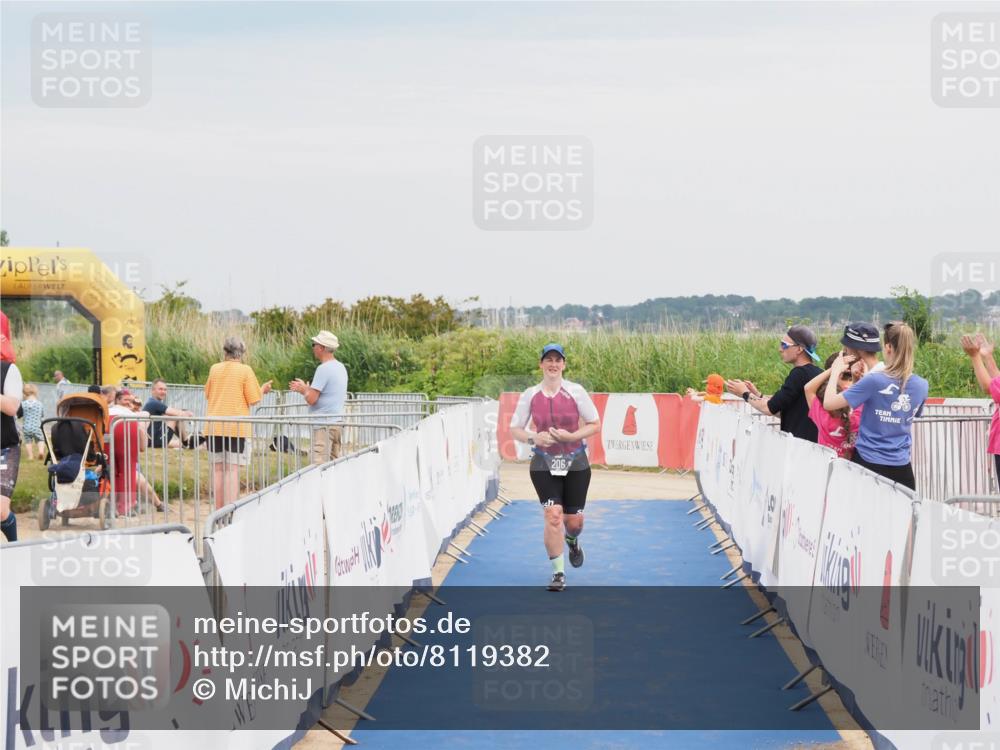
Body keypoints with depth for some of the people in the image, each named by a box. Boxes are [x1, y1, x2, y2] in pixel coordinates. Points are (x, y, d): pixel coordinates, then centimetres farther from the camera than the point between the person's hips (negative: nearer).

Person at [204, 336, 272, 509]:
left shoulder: (214, 369, 6)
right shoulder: (245, 370, -6)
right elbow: (253, 399, -7)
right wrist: (263, 390, 11)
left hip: (214, 426, 4)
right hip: (236, 427, -4)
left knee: (217, 469, 9)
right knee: (232, 470, -4)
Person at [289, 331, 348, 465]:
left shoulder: (323, 369, -14)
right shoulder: (340, 367, 14)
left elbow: (311, 399, -17)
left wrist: (304, 389, 3)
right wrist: (306, 389, 22)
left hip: (324, 425, -9)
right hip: (337, 422, 9)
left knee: (320, 466, -11)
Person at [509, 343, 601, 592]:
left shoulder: (575, 391, -6)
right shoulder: (530, 395, -2)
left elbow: (595, 424, -2)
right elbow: (514, 429, 4)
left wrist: (571, 436, -17)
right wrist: (533, 438, -16)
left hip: (575, 463, 0)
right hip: (544, 464, 0)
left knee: (573, 521, 6)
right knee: (553, 516, -16)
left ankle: (572, 541, 45)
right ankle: (558, 573, -6)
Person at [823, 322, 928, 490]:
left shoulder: (874, 381, -15)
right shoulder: (921, 386, 0)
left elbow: (829, 403, -14)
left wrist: (836, 371, 3)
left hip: (868, 463, -3)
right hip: (902, 469, 3)